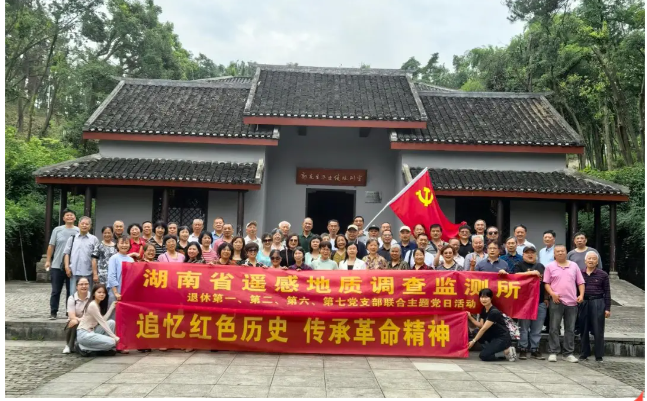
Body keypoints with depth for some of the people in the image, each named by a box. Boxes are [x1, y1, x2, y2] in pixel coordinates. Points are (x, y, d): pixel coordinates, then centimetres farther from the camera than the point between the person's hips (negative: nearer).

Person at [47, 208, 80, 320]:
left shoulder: (79, 231, 0)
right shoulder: (57, 230, 3)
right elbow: (51, 246, 6)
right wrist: (48, 261, 1)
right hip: (57, 266, 0)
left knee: (71, 291, 6)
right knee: (56, 291, 5)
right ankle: (53, 312, 13)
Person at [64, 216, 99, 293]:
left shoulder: (94, 239, 5)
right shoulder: (72, 238, 11)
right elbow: (66, 253, 10)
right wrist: (67, 267, -1)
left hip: (88, 273, -1)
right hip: (74, 272, 1)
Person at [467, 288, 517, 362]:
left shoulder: (494, 312, -24)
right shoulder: (483, 310, 3)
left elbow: (484, 329, -22)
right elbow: (481, 326, 1)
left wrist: (473, 341, -19)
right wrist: (470, 317, -9)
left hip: (503, 338, -9)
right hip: (493, 336, 9)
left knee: (483, 356, -15)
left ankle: (506, 350, -2)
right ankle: (491, 346, 4)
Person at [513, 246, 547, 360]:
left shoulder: (541, 266, 19)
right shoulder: (519, 265, 6)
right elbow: (516, 275, -14)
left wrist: (546, 298, 14)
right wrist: (531, 273, -16)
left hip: (540, 302, 4)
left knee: (537, 329, 5)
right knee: (524, 327, -1)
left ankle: (535, 349, 13)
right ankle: (523, 349, 5)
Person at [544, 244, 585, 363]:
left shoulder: (574, 266, 12)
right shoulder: (550, 266, 5)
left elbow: (580, 282, 13)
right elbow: (546, 283, 2)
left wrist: (581, 295, -1)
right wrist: (552, 294, -13)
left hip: (572, 302, 3)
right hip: (556, 301, -3)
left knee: (570, 329, 7)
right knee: (554, 328, -2)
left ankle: (568, 353, 14)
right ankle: (553, 353, 3)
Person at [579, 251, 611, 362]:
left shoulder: (603, 275, 1)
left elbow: (607, 292, 2)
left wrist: (607, 308, -2)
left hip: (598, 303, -2)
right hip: (583, 303, 2)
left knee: (598, 330, 0)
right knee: (584, 329, 8)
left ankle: (599, 356, 8)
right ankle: (584, 354, 19)